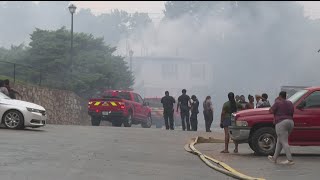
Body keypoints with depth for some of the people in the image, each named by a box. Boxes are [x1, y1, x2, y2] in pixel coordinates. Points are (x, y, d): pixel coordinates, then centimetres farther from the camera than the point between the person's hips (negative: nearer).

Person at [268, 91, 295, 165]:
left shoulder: (278, 103, -7)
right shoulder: (290, 103, 13)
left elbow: (271, 111, -1)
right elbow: (292, 112, 17)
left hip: (281, 123, -8)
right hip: (290, 122, 8)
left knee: (284, 142, -9)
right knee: (279, 141, 17)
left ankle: (290, 160, -17)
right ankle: (274, 158, 22)